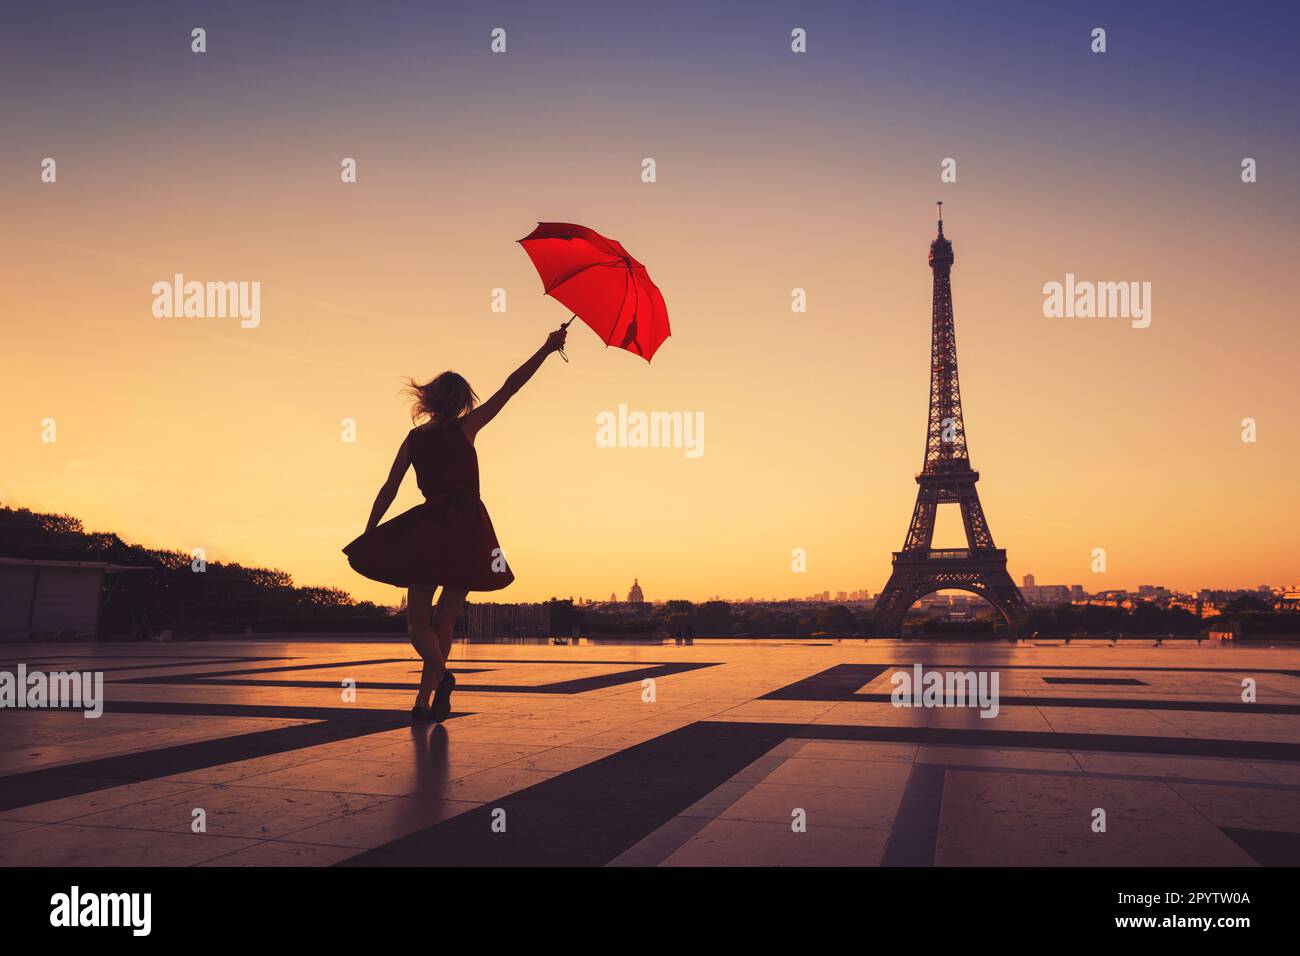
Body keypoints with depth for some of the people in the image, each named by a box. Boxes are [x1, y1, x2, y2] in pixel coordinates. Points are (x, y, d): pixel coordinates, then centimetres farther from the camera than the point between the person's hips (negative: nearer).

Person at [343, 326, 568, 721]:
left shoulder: (414, 437, 7)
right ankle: (426, 698, 9)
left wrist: (367, 536, 9)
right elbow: (510, 387, 1)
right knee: (444, 619, 9)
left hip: (427, 530, 1)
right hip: (466, 529, 0)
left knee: (418, 619, 4)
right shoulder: (465, 426, 1)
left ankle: (441, 674, -23)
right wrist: (546, 349, 5)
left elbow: (388, 490, 5)